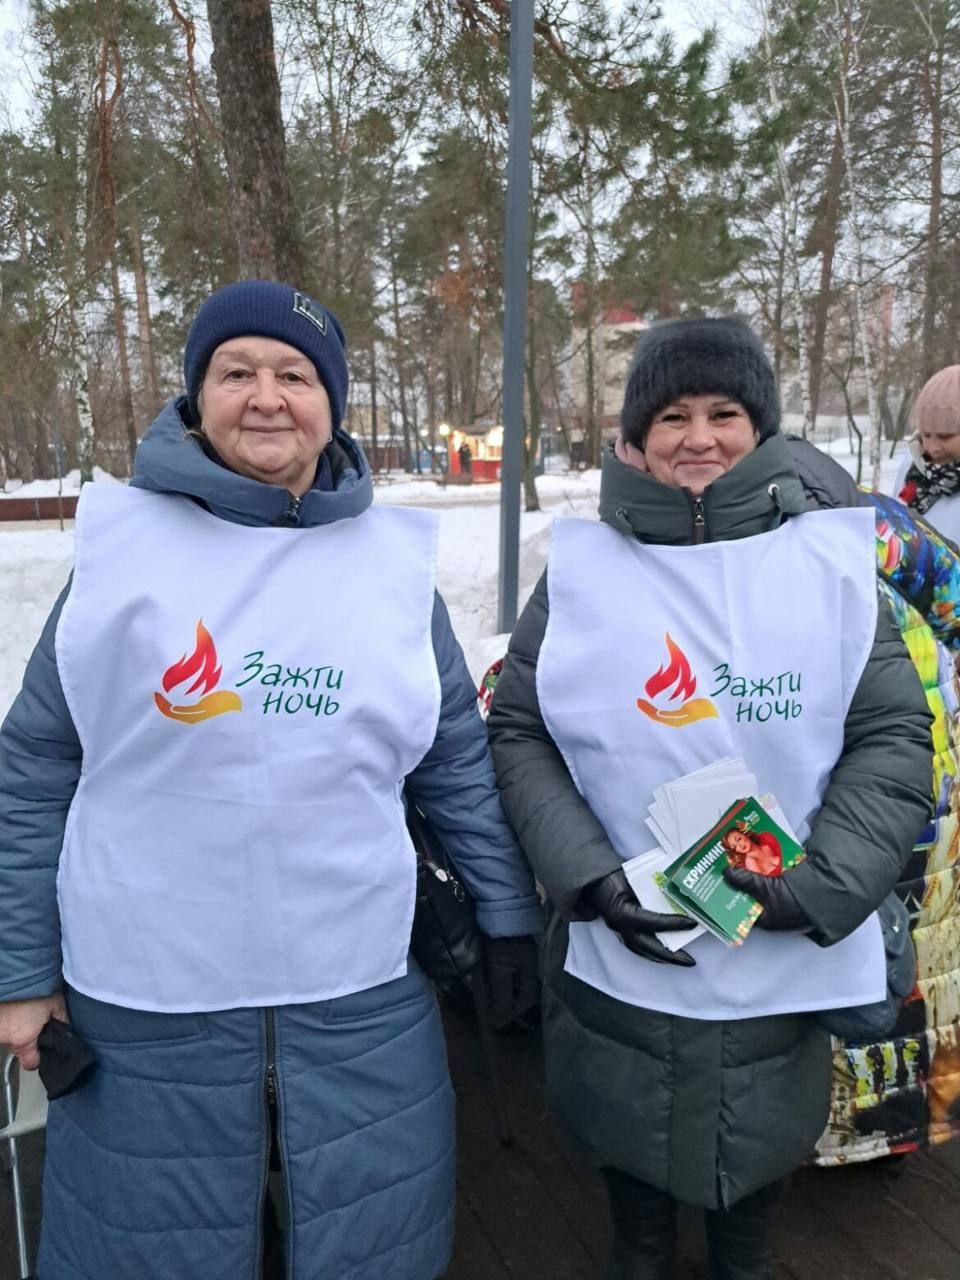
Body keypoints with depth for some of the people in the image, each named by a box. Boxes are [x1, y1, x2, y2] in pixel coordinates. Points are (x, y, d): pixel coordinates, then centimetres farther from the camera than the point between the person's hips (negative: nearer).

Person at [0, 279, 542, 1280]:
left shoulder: (394, 558, 0)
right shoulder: (124, 544, -5)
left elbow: (459, 761, 5)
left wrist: (507, 915, 7)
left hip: (363, 996, 2)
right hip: (147, 1004, -1)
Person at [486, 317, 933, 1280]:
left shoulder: (830, 561, -4)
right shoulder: (581, 568, -5)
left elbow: (893, 737, -3)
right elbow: (517, 733, -3)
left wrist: (821, 884, -16)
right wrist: (591, 878, -15)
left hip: (784, 961, 1)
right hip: (616, 950, 0)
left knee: (765, 1138, 23)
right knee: (628, 1131, 21)